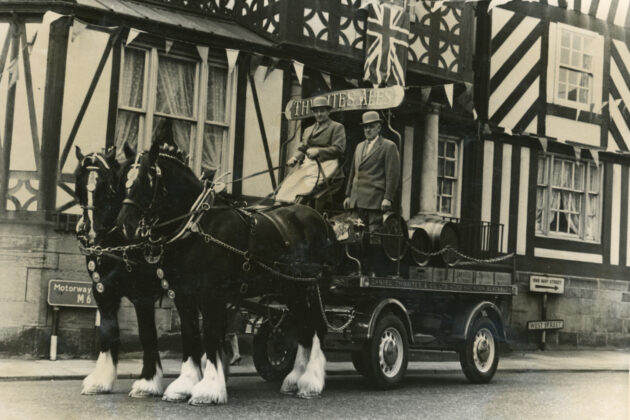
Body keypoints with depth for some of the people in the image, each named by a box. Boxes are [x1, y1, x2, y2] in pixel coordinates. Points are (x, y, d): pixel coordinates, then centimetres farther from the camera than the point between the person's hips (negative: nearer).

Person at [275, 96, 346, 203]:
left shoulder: (337, 127, 8)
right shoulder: (308, 130, 29)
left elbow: (339, 149, -3)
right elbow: (301, 148, 23)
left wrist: (318, 151, -13)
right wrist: (295, 158, -1)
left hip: (324, 165, -6)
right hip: (307, 164, 6)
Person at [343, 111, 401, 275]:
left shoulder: (388, 146, 1)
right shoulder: (359, 146, 22)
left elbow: (393, 174, -5)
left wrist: (388, 198, -12)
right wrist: (348, 195, 17)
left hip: (375, 199, -6)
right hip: (358, 199, 7)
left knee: (374, 236, -7)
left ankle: (372, 272, -6)